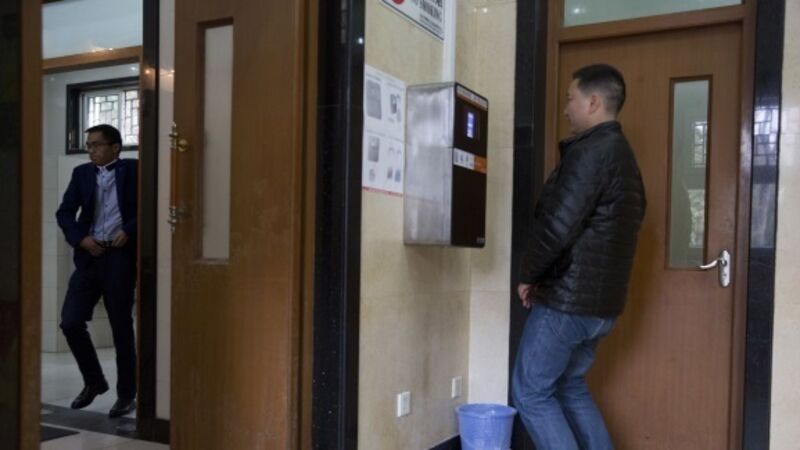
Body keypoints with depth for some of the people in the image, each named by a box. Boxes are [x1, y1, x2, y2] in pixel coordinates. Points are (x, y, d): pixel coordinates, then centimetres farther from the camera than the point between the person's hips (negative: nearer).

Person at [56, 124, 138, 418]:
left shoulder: (132, 170, 1)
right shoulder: (81, 173, 14)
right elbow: (64, 212, 9)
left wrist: (129, 232, -16)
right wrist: (81, 239, -7)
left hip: (120, 257, -4)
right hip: (88, 257, 4)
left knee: (122, 329, 2)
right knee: (70, 322, -2)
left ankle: (127, 395, 16)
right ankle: (94, 381, 21)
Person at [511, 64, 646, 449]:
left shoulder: (590, 151, -16)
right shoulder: (623, 155, 15)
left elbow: (558, 224, -23)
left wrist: (528, 276, -7)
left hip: (567, 298, -10)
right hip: (600, 300, 10)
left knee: (530, 393, 2)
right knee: (571, 386, 21)